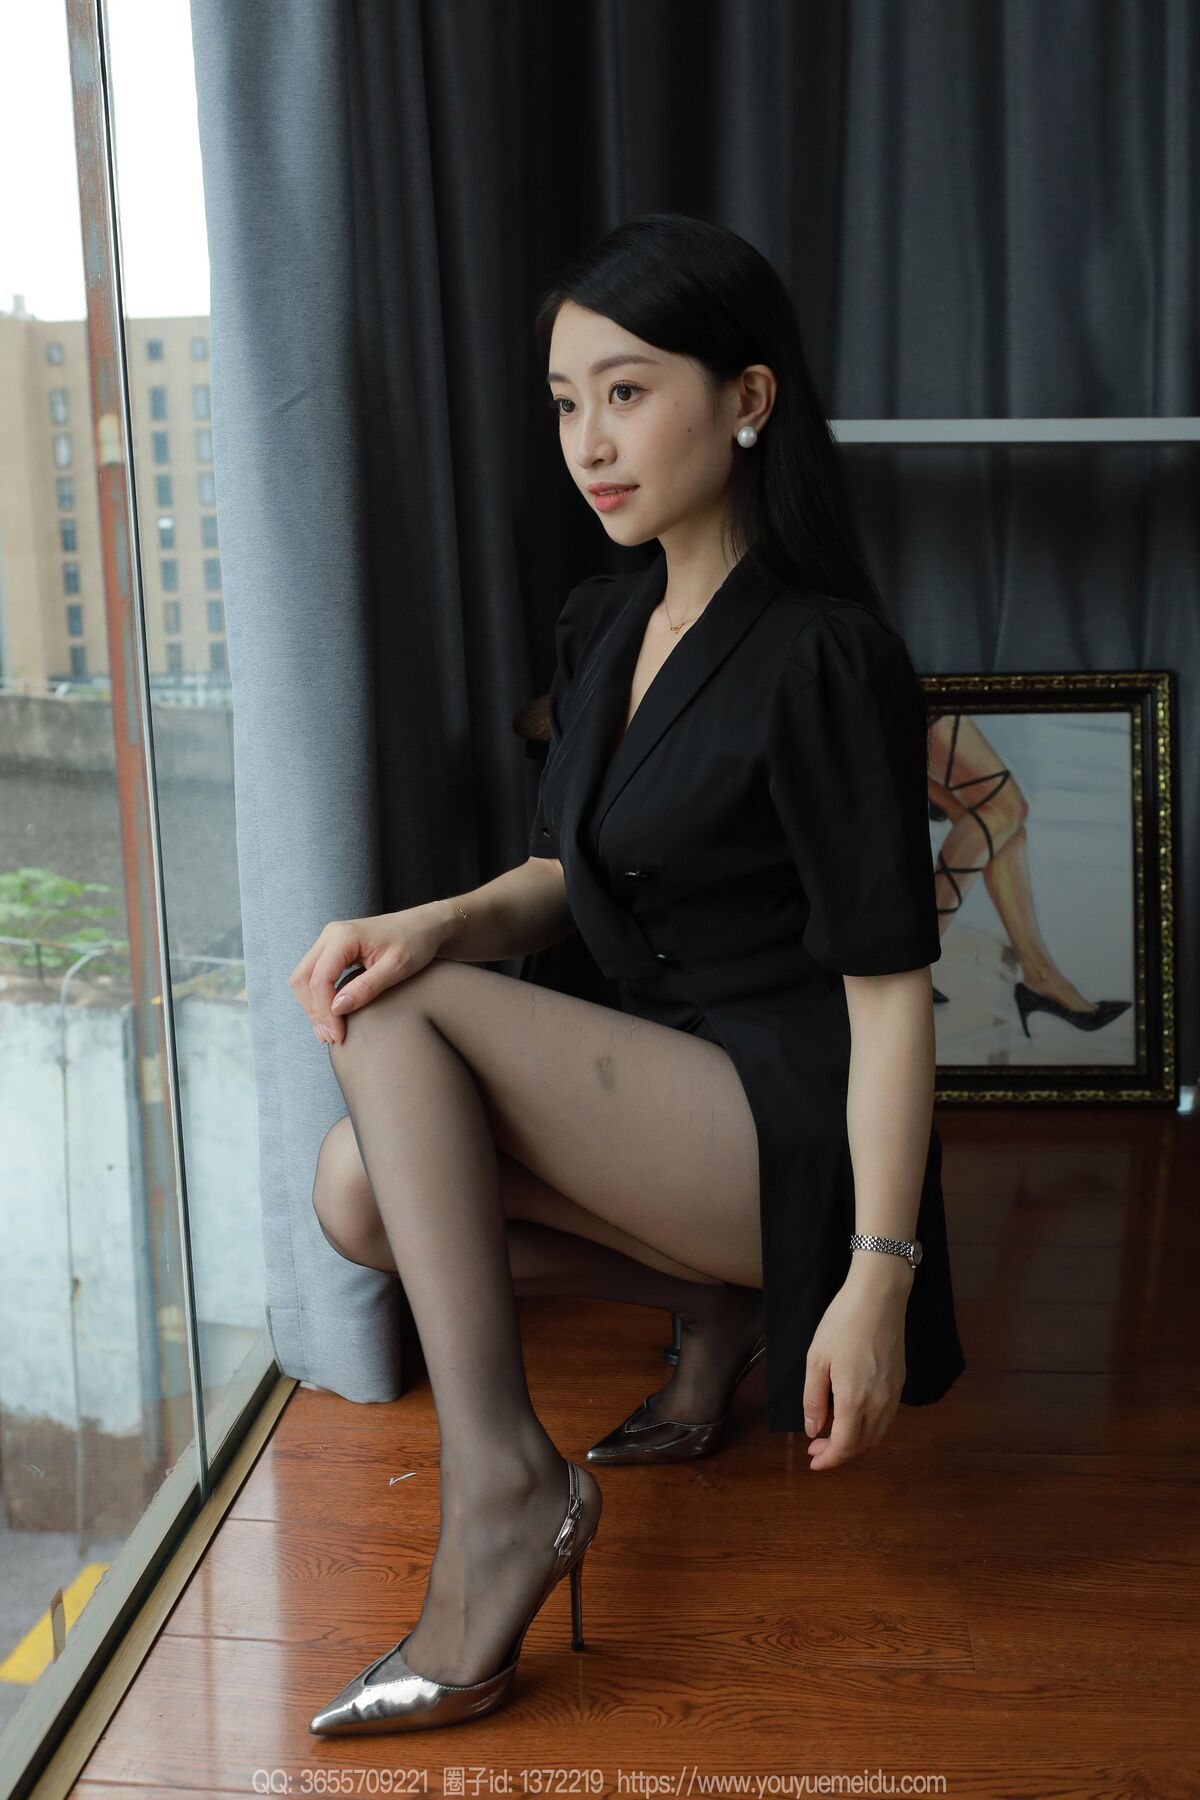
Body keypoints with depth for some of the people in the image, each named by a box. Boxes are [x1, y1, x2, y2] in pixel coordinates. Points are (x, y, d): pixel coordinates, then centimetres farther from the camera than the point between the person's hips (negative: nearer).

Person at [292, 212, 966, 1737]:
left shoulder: (823, 656, -17)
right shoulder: (604, 625, 8)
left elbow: (890, 983, -19)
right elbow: (565, 877, 12)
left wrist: (878, 1279, -21)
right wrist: (438, 922, -11)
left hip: (797, 1133, -8)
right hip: (670, 1086, 8)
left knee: (401, 1018, -19)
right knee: (361, 1189, -12)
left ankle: (502, 1481, -18)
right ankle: (714, 1304, 7)